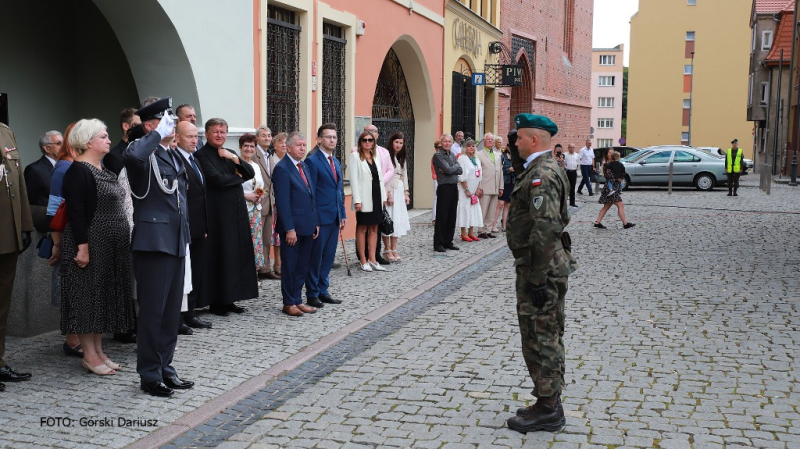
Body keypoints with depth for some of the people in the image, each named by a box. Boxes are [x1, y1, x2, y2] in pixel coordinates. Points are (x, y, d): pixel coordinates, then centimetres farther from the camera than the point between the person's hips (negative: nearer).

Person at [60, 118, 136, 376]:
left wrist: (123, 239, 17)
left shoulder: (103, 170, 15)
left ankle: (98, 351, 20)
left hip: (111, 248, 9)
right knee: (88, 297, -2)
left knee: (103, 297, 12)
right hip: (91, 245, -9)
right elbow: (75, 211, -19)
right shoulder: (78, 171, -12)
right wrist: (82, 247, -24)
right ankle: (89, 356, 5)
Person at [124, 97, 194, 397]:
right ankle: (150, 375, 9)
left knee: (172, 311, 13)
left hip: (176, 243, 9)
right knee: (152, 311, -1)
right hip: (153, 242, -9)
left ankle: (165, 368, 24)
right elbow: (131, 157, -36)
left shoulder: (173, 157, 18)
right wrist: (158, 135, -22)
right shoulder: (143, 152, -10)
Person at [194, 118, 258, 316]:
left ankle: (229, 299, 17)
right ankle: (216, 302, 6)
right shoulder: (201, 155, -6)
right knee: (219, 257, -3)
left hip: (237, 211, 7)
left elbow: (250, 173, 7)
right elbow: (218, 179, -18)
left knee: (237, 254, 8)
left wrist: (235, 159, -8)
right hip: (218, 214, -7)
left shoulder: (231, 154, 17)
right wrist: (239, 177, -2)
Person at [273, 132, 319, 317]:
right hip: (293, 227, -8)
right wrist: (289, 229, -19)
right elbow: (283, 202, -16)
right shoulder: (282, 168, -12)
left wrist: (316, 223, 12)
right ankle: (289, 303, 12)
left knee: (303, 266, 13)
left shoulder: (304, 166, 13)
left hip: (308, 226, 8)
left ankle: (297, 300, 22)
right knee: (290, 266, 3)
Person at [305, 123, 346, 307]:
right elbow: (310, 192, -12)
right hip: (320, 216, -7)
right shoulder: (312, 161, -9)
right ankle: (312, 294, 11)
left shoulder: (336, 161, 16)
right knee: (316, 256, 1)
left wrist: (343, 214, 13)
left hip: (335, 217, 7)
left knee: (328, 256, 12)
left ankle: (323, 290, 22)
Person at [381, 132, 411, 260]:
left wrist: (406, 193, 11)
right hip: (389, 190, -8)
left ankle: (394, 250, 11)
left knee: (398, 220, 6)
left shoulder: (402, 158, 17)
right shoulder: (387, 156, -9)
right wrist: (388, 194, -16)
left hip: (399, 191, 8)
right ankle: (387, 251, -1)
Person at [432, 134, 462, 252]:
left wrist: (449, 169, -10)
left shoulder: (452, 155, 16)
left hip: (454, 188, 7)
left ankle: (448, 241, 18)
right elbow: (448, 169, -18)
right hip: (444, 188, -7)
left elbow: (459, 170, 6)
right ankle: (438, 244, 1)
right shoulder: (438, 155, -8)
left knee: (452, 217, 10)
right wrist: (455, 166, 1)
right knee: (441, 217, -4)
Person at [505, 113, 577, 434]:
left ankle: (547, 410, 8)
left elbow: (545, 230, -27)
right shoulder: (543, 169, 14)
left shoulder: (542, 175, -20)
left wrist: (537, 279, -25)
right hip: (544, 267, 11)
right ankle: (549, 404, 27)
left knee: (540, 339, -2)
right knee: (547, 337, 16)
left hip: (540, 269, -11)